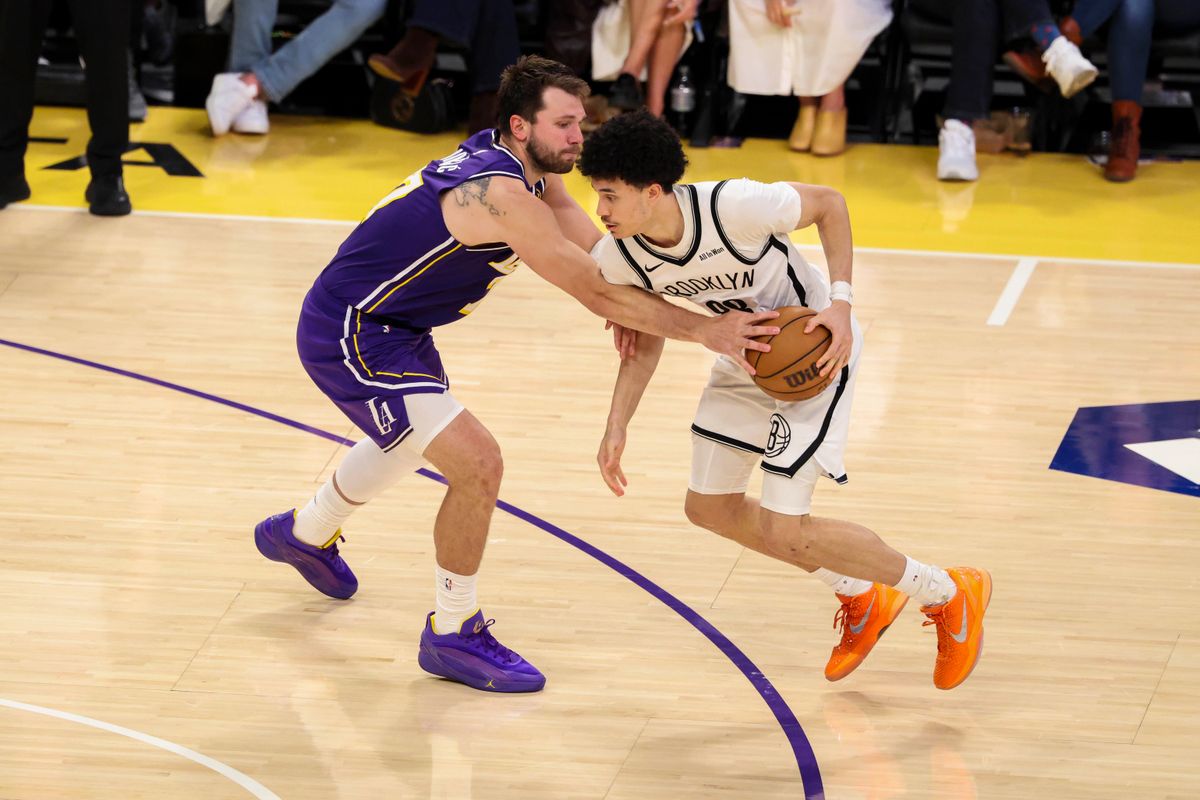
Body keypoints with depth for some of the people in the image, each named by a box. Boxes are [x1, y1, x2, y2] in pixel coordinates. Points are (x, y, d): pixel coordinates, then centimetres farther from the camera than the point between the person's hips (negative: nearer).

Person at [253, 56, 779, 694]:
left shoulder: (530, 172, 0)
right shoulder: (500, 193, -29)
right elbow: (594, 292, -29)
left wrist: (634, 310, -17)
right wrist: (703, 330, -26)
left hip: (392, 327, 11)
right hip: (348, 338, -11)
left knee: (411, 441, 36)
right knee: (477, 465, -19)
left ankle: (305, 534, 61)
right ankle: (452, 634, -2)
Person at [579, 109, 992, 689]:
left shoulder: (734, 206, -36)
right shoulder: (614, 259, -18)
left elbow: (828, 204, -17)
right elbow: (645, 342, 2)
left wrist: (840, 302, -26)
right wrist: (616, 429, -7)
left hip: (817, 348, -7)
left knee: (785, 533, -12)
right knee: (710, 507, 15)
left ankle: (949, 593, 8)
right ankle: (863, 599, 32)